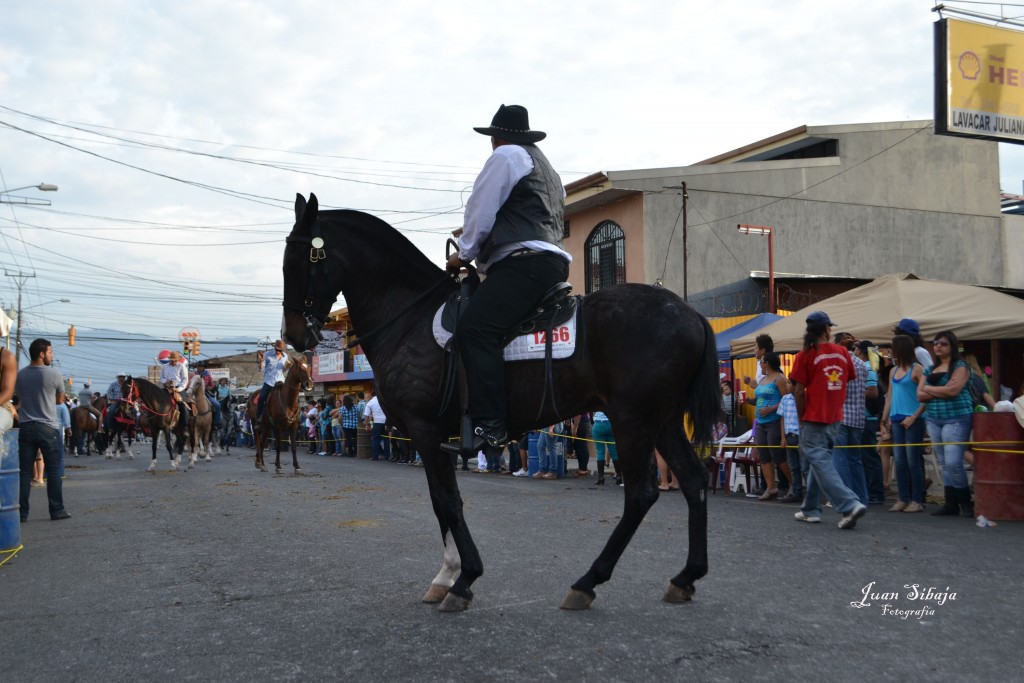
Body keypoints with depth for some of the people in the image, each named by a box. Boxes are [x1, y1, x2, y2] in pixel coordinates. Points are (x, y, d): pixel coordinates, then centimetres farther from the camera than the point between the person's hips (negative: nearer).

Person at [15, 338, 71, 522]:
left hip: (26, 427, 4)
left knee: (25, 472, 5)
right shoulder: (54, 374, -7)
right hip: (48, 428, -4)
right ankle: (57, 510, 6)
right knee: (53, 471, 4)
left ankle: (22, 512, 5)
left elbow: (20, 399, 17)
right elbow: (60, 400, 5)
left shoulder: (20, 375, 5)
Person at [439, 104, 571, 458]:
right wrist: (478, 254, 31)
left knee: (474, 328, -23)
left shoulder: (506, 156, 5)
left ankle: (489, 428, -36)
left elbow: (480, 212, 0)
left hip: (525, 260, -11)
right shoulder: (547, 170, 33)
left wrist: (464, 254, 14)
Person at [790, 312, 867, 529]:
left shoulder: (805, 356, -9)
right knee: (819, 460, 16)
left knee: (821, 464, -5)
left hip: (814, 419, -6)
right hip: (835, 418, 6)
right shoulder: (843, 353, 4)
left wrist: (801, 419, 0)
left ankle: (850, 505, -18)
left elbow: (799, 392, -10)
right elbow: (849, 382, 12)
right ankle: (811, 509, 21)